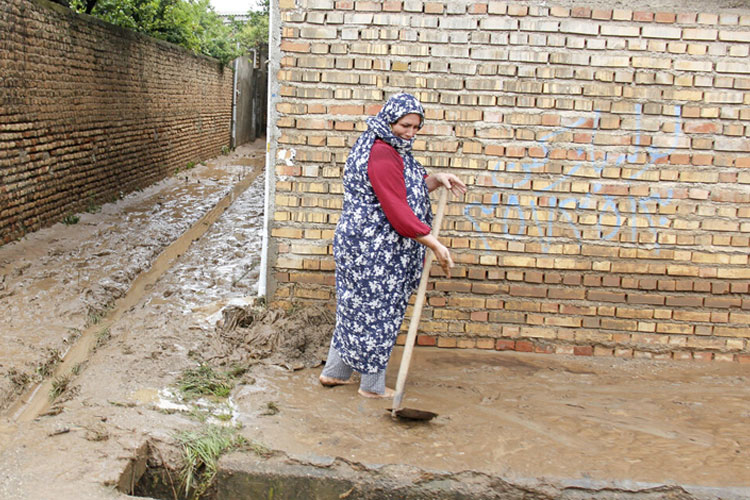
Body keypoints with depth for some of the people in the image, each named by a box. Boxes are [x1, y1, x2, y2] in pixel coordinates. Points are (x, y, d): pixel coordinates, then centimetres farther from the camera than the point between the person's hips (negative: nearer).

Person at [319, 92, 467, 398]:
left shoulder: (387, 148, 13)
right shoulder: (382, 155, -21)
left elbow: (408, 189, 23)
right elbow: (398, 211, -24)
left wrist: (436, 179, 5)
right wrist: (435, 245, -21)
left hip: (362, 243, 11)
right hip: (376, 250, -11)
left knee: (357, 309, 18)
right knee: (378, 313, 1)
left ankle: (334, 372, 28)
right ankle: (372, 385, 14)